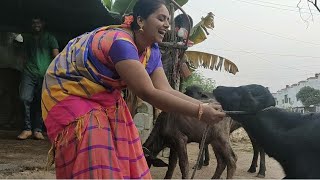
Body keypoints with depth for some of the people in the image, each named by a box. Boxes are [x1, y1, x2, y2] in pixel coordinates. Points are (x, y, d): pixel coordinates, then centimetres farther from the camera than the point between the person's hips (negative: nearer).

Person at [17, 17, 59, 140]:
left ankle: (38, 130, 3)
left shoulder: (50, 38, 14)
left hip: (45, 75, -2)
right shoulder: (27, 39, 23)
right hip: (29, 73, 2)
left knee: (41, 102, -4)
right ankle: (27, 129, -9)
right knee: (25, 98, -15)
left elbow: (56, 55, 4)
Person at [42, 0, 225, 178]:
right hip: (68, 91, -8)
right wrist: (199, 111, -38)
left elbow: (165, 90, -12)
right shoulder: (120, 42, -34)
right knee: (94, 163, -14)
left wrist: (204, 106, -24)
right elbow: (148, 93, -39)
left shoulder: (152, 51, -4)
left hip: (103, 95, 8)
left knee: (121, 152, 3)